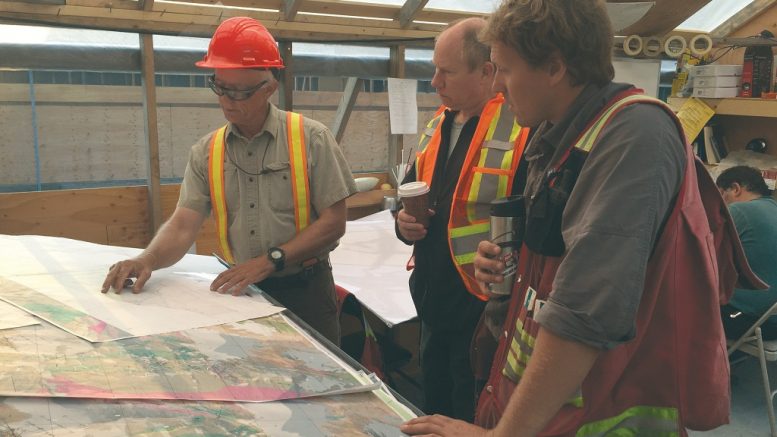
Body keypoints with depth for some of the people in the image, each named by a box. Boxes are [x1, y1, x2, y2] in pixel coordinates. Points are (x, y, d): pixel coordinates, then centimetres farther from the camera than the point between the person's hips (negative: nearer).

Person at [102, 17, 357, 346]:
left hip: (304, 291, -2)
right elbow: (183, 225, -4)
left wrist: (270, 260, -18)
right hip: (243, 290, 3)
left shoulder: (311, 138, -8)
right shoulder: (206, 152, 2)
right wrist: (147, 260, -24)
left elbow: (333, 222, -10)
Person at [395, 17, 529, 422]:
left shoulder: (526, 129, -19)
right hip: (434, 305, 8)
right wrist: (404, 221, 0)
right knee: (435, 415, 24)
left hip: (486, 313, -8)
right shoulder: (437, 125, 8)